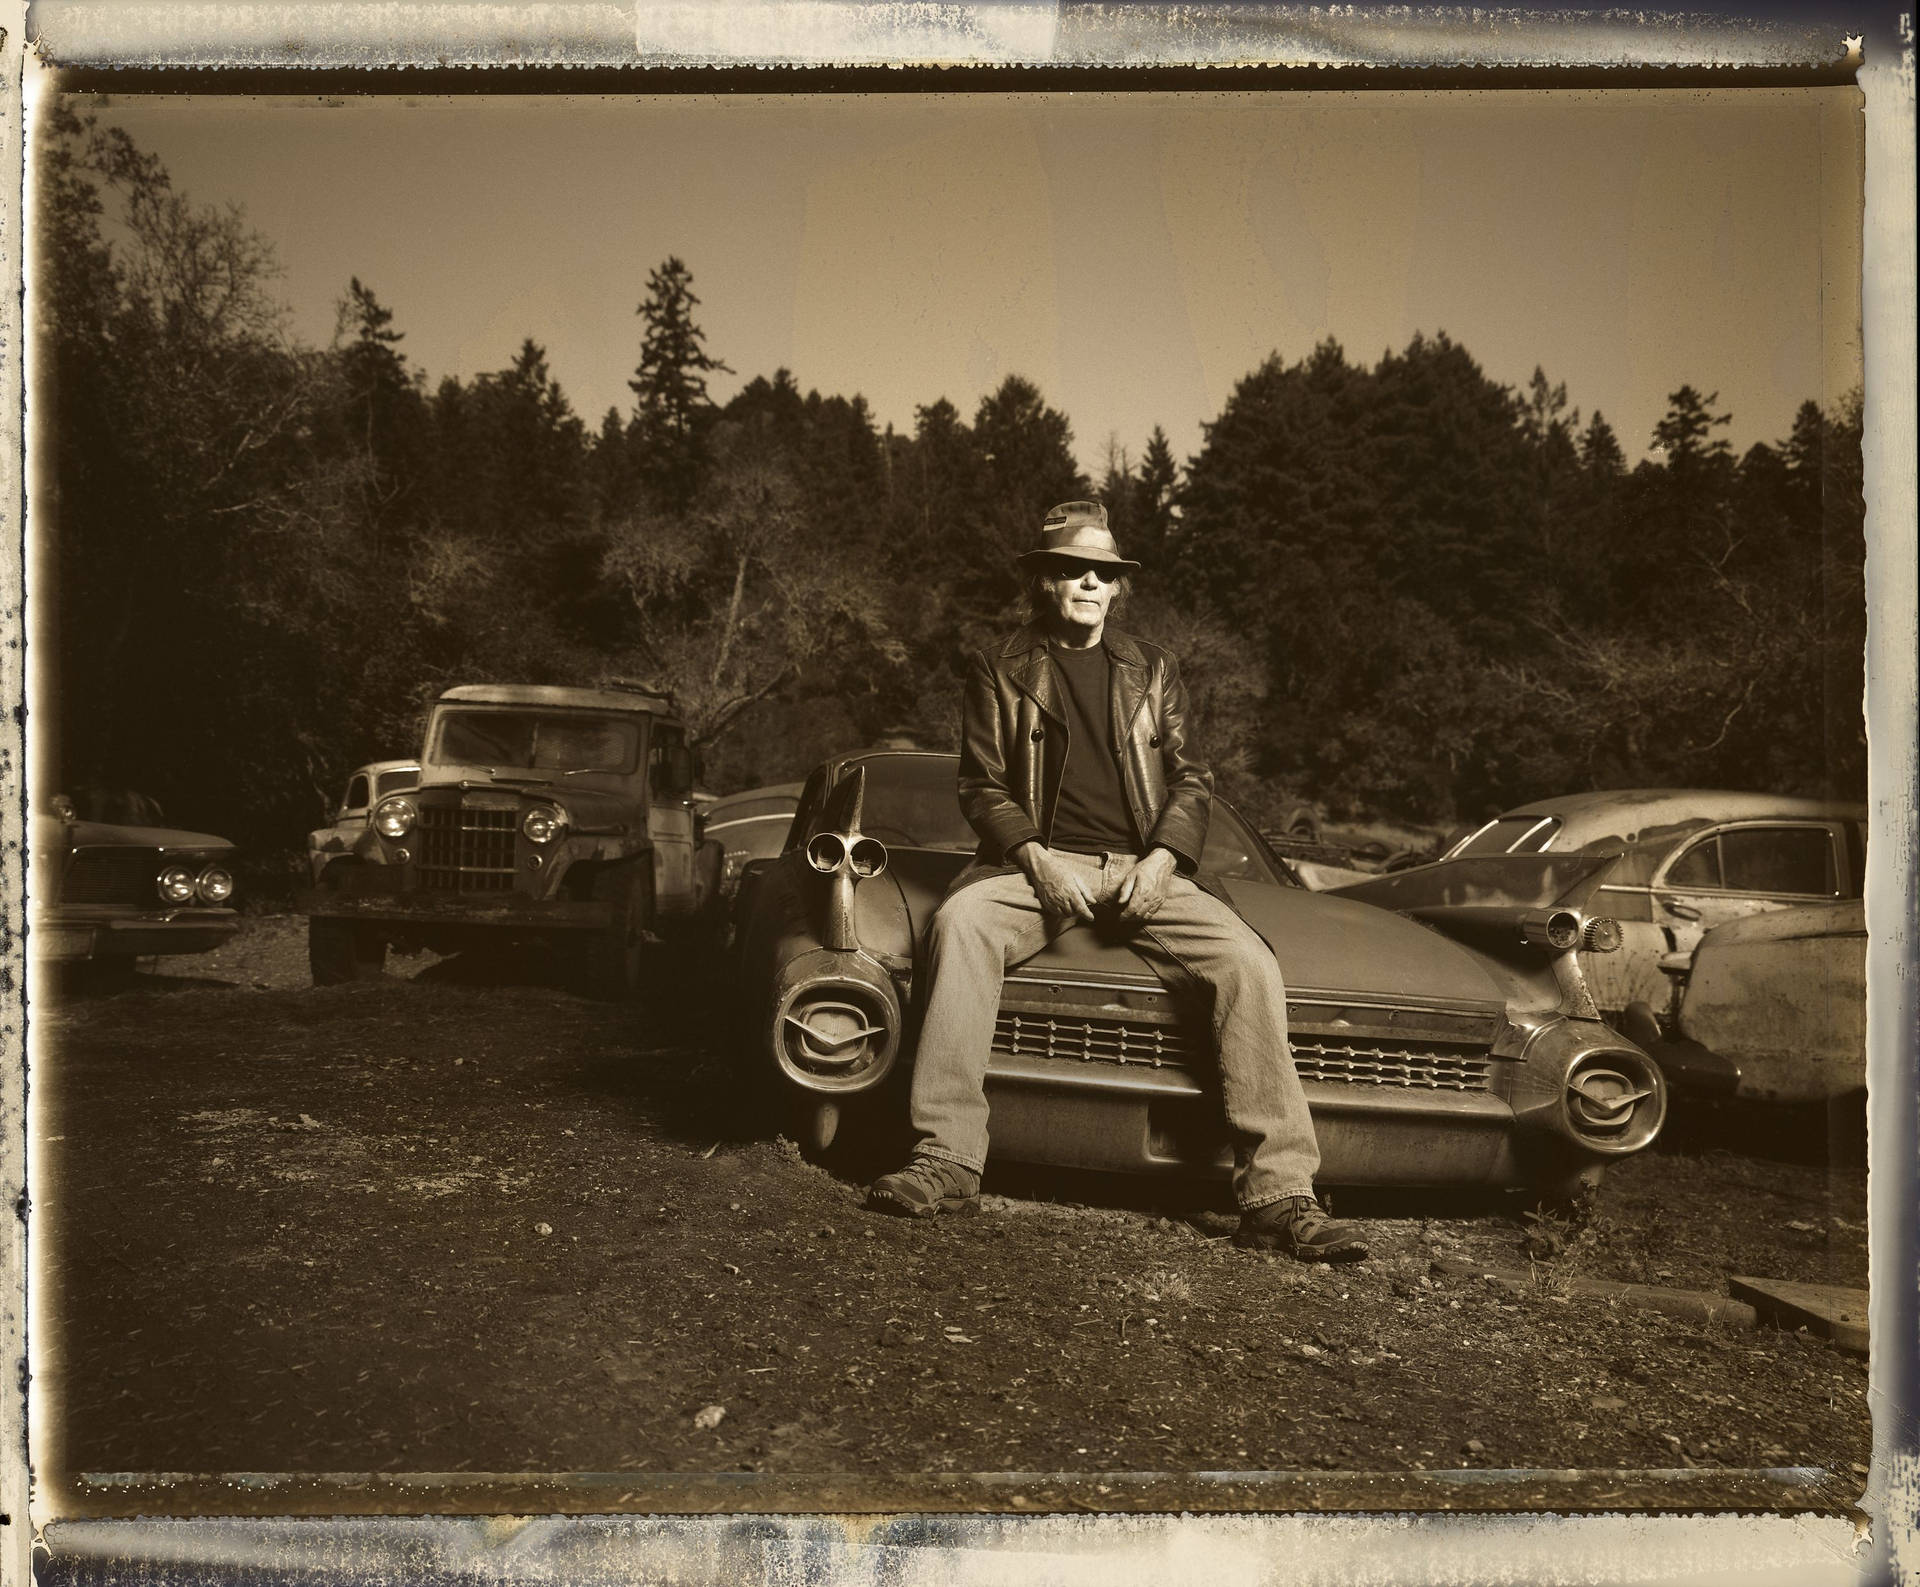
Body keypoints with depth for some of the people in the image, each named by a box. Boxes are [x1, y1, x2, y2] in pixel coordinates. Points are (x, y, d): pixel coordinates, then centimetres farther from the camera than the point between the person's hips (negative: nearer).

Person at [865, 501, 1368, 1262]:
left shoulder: (1151, 670, 16)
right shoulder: (1000, 672, 11)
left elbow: (1192, 778, 12)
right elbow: (982, 787, 6)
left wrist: (1162, 860, -7)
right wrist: (1035, 860, -12)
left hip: (1147, 868, 2)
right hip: (1041, 862, -1)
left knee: (1250, 964, -24)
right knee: (960, 921, -34)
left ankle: (1278, 1195, -20)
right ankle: (946, 1162, -31)